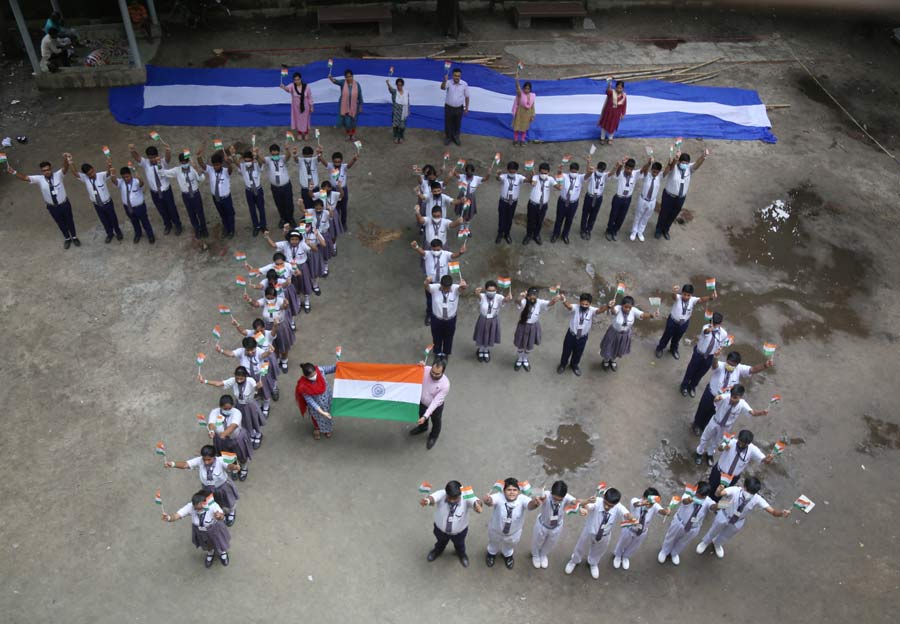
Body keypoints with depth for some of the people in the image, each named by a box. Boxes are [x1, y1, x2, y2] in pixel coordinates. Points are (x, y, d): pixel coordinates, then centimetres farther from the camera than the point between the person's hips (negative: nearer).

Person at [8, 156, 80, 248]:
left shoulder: (58, 175, -22)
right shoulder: (39, 179, -16)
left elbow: (65, 168, -41)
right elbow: (25, 178, -23)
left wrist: (66, 159, -65)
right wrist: (13, 172, -43)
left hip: (64, 204, -2)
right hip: (52, 207, 2)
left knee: (69, 221, 21)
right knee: (60, 223, 23)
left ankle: (74, 237, 47)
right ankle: (67, 238, 49)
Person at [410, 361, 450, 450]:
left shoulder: (445, 384, -39)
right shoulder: (425, 370, -29)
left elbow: (435, 402, -35)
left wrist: (425, 417, -40)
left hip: (436, 407, -3)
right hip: (422, 402, 3)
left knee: (435, 422, 27)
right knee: (421, 416, 32)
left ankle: (433, 436, 58)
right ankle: (422, 427, 66)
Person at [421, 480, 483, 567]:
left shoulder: (466, 497, -36)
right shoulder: (441, 494, -36)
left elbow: (474, 501, -55)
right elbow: (433, 497, -56)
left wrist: (477, 505, -79)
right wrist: (427, 500, -80)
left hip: (460, 531, -1)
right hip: (440, 529, 1)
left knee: (459, 544, 32)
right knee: (441, 542, 34)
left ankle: (461, 554, 66)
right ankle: (438, 551, 68)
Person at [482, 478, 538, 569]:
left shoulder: (522, 499, -34)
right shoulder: (499, 497, -37)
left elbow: (530, 505, -54)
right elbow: (491, 500, -58)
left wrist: (534, 503, -79)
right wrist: (487, 500, -83)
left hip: (514, 533, 1)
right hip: (496, 530, -1)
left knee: (510, 546, 34)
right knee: (493, 544, 33)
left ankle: (507, 555, 68)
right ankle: (492, 554, 67)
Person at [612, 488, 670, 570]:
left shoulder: (655, 506, -31)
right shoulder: (636, 500, -38)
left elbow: (662, 511, -51)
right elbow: (636, 504, -62)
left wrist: (666, 511, -76)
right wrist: (641, 503, -86)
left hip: (642, 533, 2)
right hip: (629, 529, -2)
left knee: (634, 547, 30)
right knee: (622, 544, 27)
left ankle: (626, 557, 64)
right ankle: (618, 556, 61)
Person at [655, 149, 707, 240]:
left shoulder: (689, 168, -11)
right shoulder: (673, 167, -21)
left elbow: (698, 163, -30)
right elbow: (670, 165, -46)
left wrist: (703, 156, -54)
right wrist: (675, 159, -71)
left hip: (681, 198, 4)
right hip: (669, 196, -4)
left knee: (673, 216, 21)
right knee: (664, 214, 15)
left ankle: (665, 230, 44)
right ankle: (658, 230, 39)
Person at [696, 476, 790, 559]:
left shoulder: (757, 499, -34)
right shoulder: (735, 490, -41)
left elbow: (773, 512, -37)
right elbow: (719, 493, -58)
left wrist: (782, 513, -59)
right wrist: (719, 491, -82)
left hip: (738, 522, 2)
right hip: (724, 516, -2)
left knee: (726, 536, 32)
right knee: (714, 531, 27)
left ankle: (717, 544, 67)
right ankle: (705, 542, 61)